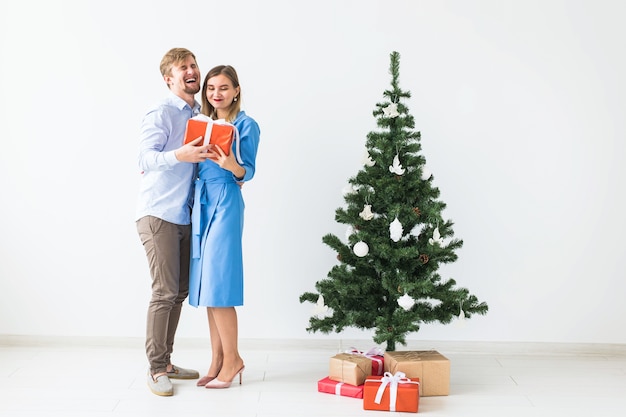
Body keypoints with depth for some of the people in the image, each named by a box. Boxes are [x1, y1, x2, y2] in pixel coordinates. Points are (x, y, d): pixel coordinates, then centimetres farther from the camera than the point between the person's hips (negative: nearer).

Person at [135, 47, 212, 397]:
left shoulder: (203, 116, 14)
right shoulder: (161, 114, -8)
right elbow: (147, 158, -20)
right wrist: (179, 155, -37)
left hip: (186, 215, 7)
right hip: (159, 213, -7)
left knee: (181, 291, 10)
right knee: (165, 292, -8)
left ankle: (166, 361, 22)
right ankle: (156, 370, 1)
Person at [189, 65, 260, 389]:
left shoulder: (246, 125, -1)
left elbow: (248, 171, -6)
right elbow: (194, 162, 18)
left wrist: (232, 166, -26)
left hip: (225, 202, -7)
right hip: (200, 202, 7)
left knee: (217, 283, -10)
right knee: (206, 285, 7)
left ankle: (232, 359, 1)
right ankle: (217, 361, 14)